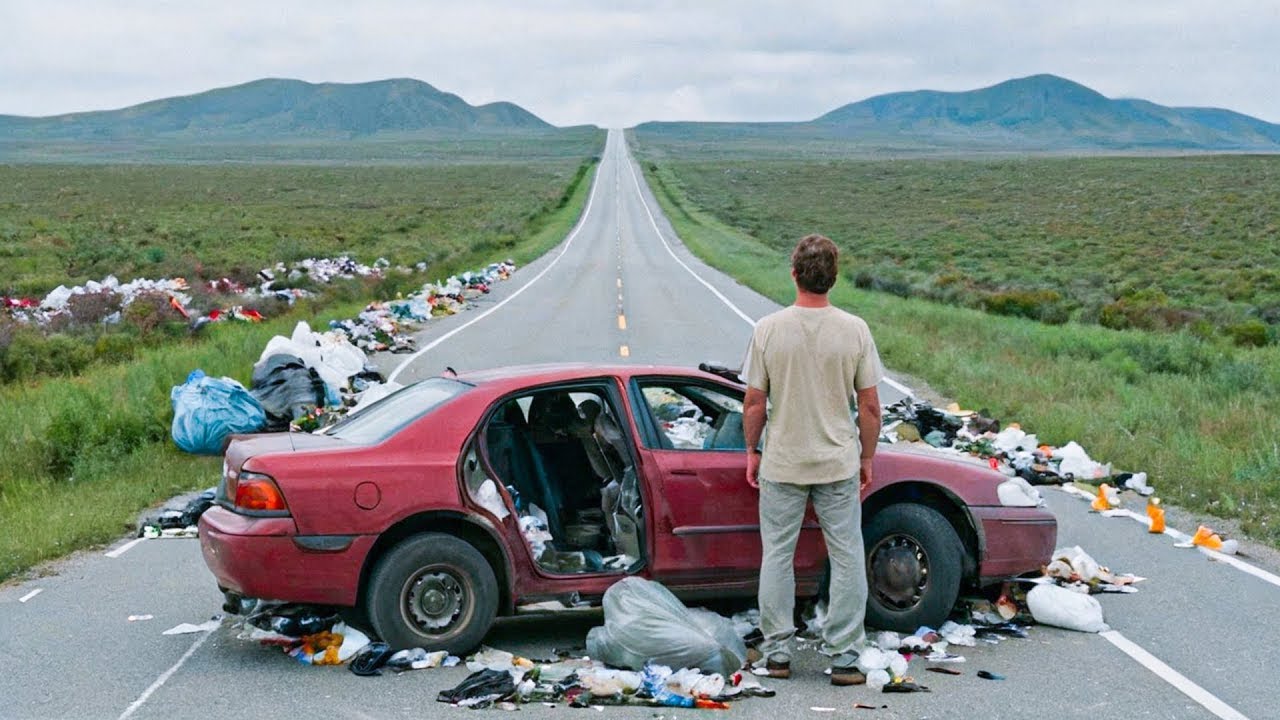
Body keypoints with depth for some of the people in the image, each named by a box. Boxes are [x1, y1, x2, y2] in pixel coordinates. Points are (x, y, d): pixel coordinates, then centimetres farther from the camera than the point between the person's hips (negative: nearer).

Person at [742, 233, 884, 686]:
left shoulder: (768, 330, -9)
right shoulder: (854, 330, -8)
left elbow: (754, 403, -4)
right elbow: (870, 405, -4)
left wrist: (752, 451, 11)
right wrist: (867, 458, 10)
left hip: (782, 464, 0)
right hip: (839, 463, 0)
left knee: (777, 556, 12)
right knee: (847, 559, 8)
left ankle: (777, 652, 17)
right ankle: (844, 656, 9)